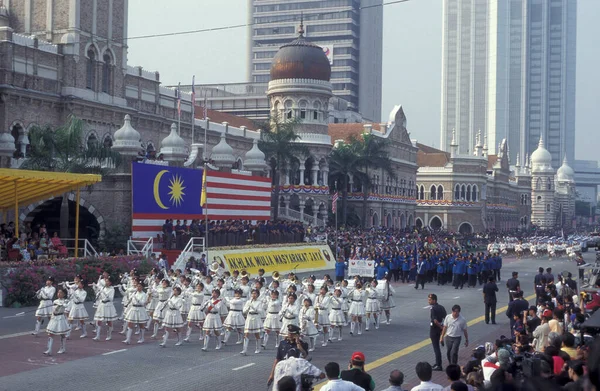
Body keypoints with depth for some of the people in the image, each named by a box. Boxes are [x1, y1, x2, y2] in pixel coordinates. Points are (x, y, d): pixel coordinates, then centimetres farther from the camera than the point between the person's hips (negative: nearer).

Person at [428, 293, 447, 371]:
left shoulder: (433, 309, -19)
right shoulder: (441, 307, 5)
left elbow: (435, 321, -25)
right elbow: (445, 318, 7)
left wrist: (441, 327, -13)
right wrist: (442, 327, 8)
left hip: (434, 329, -8)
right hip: (439, 329, 8)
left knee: (436, 347, -2)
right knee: (437, 346, 20)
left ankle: (439, 366, 1)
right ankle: (438, 363, 28)